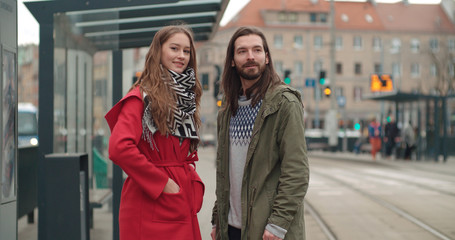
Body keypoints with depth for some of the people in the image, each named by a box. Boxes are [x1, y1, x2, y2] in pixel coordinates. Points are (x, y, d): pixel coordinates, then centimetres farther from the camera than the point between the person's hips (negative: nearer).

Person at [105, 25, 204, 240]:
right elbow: (119, 148, -23)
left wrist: (192, 179, 4)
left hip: (183, 207, 7)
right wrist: (162, 182, -16)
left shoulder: (186, 97, 15)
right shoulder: (142, 97, -9)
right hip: (150, 206, -7)